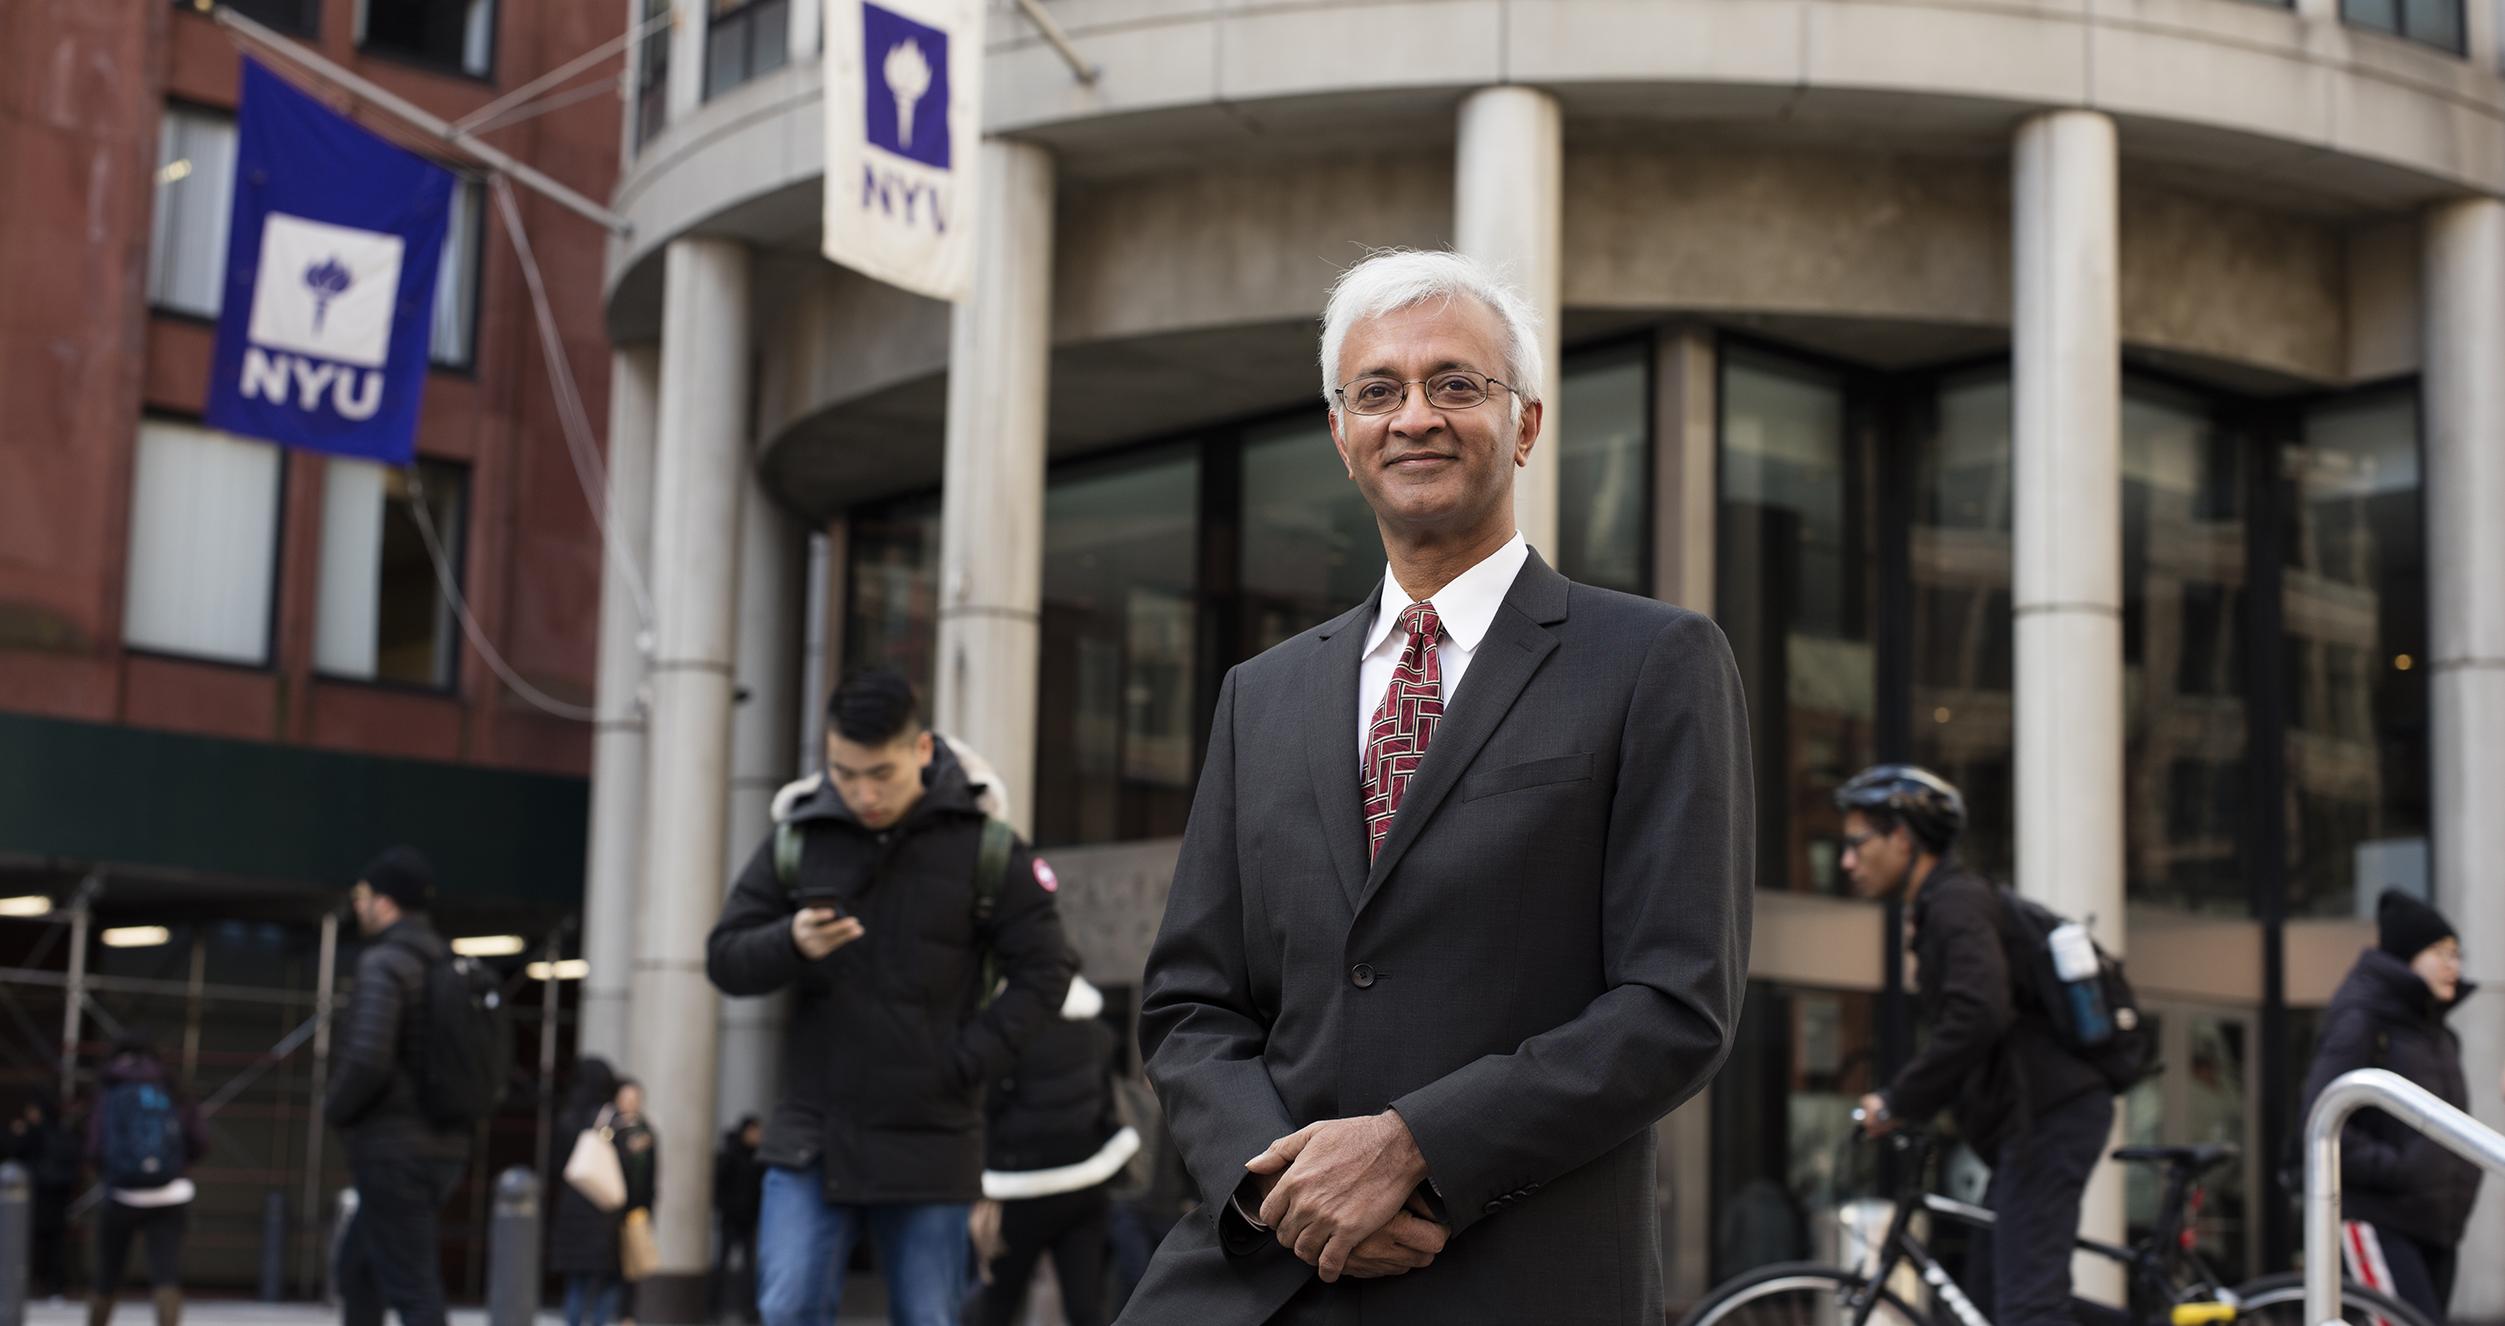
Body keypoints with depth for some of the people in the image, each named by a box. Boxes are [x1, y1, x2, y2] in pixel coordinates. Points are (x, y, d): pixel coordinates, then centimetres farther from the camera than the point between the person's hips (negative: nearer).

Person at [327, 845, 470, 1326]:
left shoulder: (383, 963, -14)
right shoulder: (449, 964, 12)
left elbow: (367, 1060, -25)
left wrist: (334, 1107, -7)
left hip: (393, 1152, -9)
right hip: (445, 1147, 9)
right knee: (357, 1262, 22)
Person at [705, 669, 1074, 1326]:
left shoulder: (985, 850, -2)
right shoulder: (794, 842, 2)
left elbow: (1043, 971, -1)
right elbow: (724, 958, 3)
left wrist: (968, 1060, -11)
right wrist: (790, 944, -18)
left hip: (930, 1146, -1)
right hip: (812, 1140, 1)